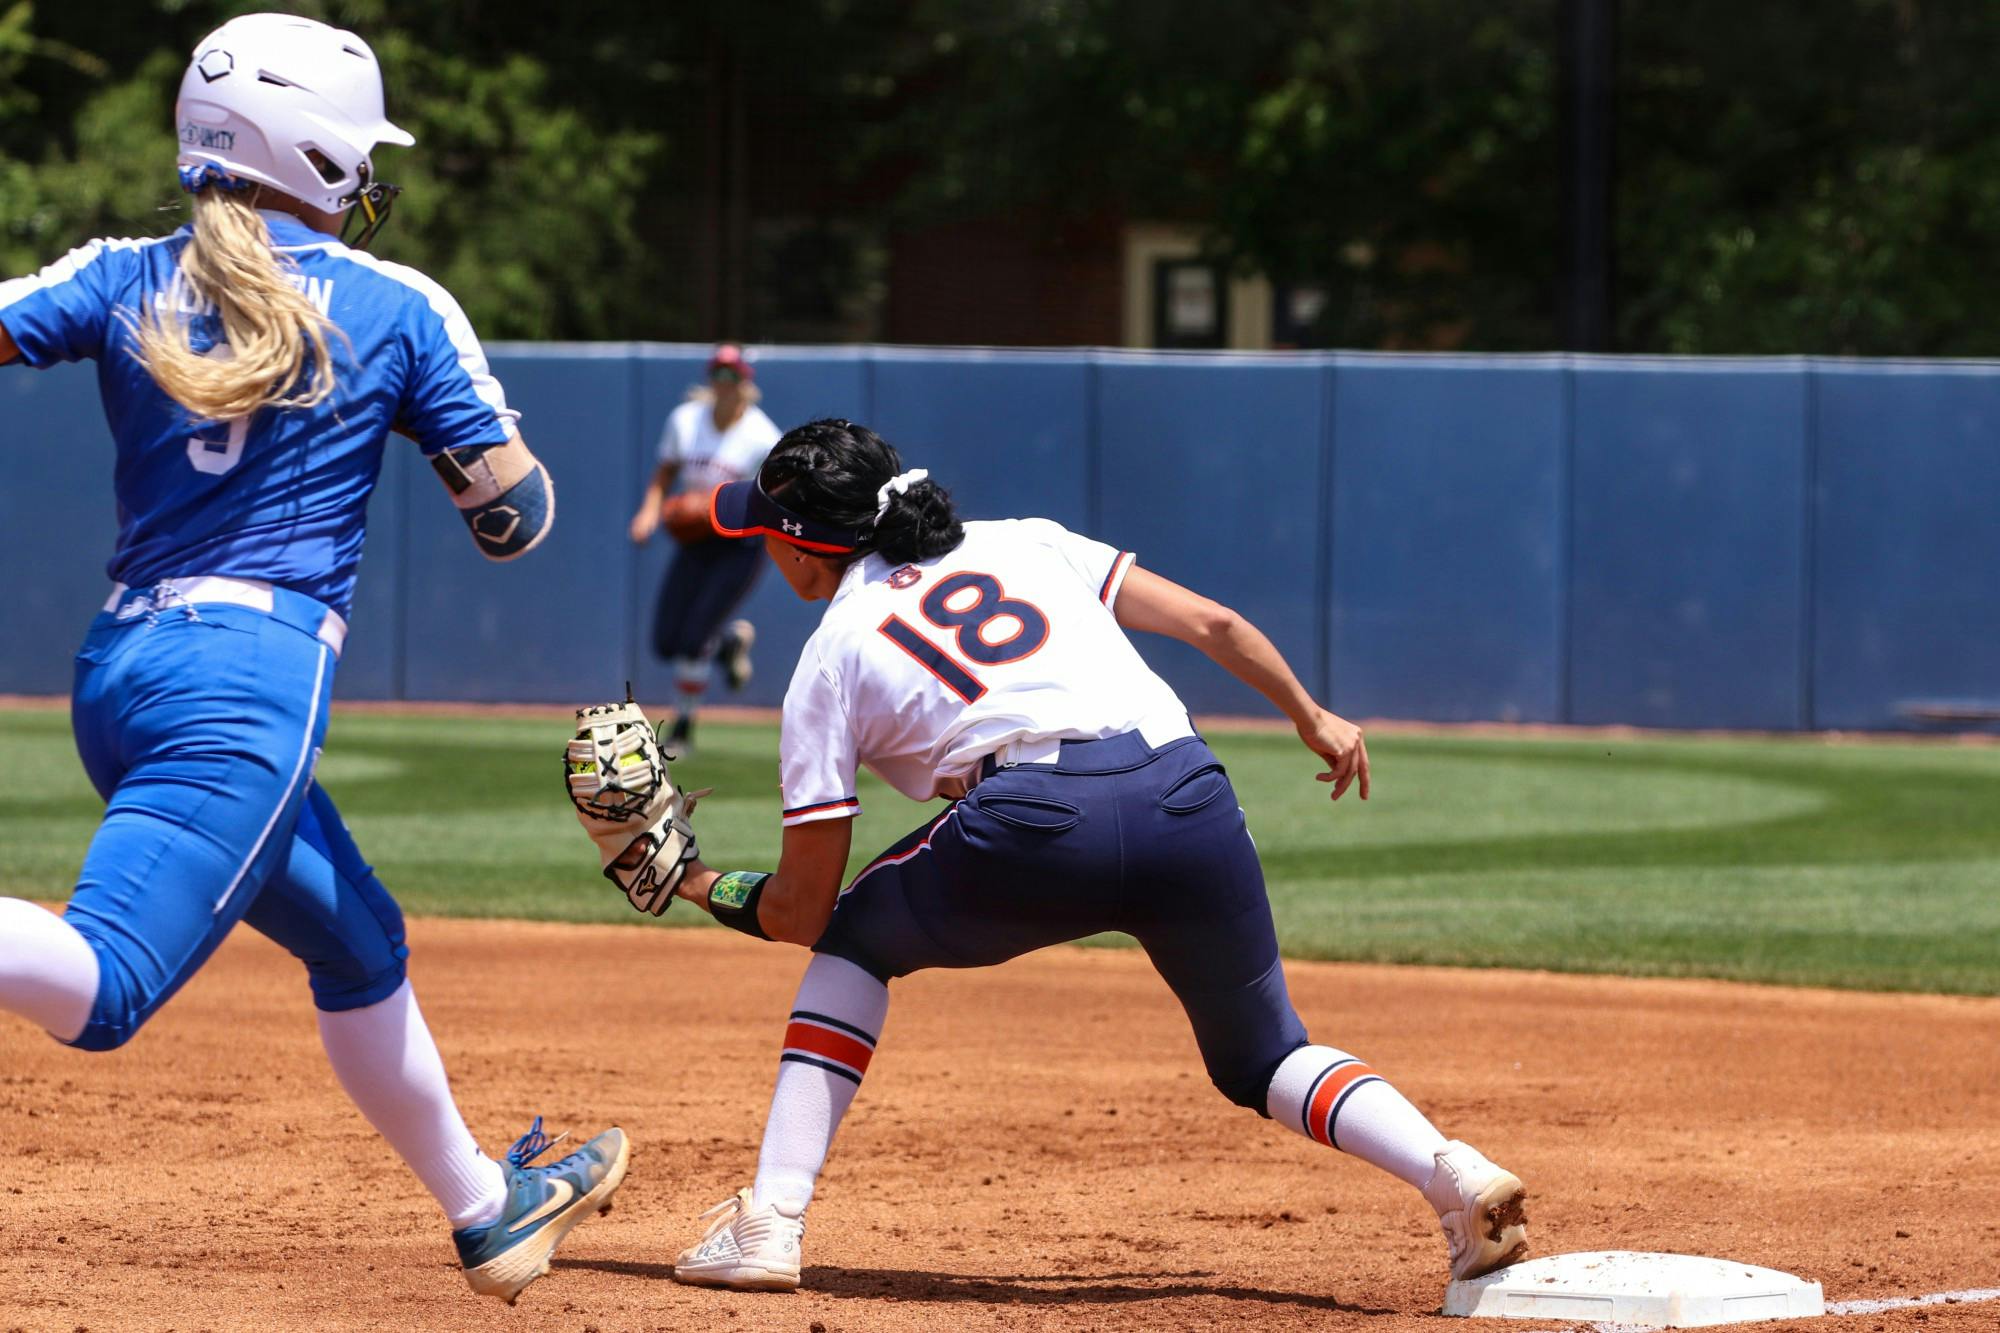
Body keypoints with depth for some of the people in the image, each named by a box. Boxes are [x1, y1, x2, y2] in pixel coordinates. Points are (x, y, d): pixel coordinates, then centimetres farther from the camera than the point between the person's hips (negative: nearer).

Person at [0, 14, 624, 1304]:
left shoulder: (126, 281, 11)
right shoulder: (399, 308, 3)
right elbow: (513, 511, 5)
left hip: (119, 667, 7)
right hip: (251, 675, -7)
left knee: (357, 942, 25)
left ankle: (487, 1208, 38)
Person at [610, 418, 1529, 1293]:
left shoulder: (830, 661, 18)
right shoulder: (1019, 543, 29)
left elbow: (802, 910, 19)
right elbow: (1212, 624, 22)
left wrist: (690, 880, 37)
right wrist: (1312, 717, 36)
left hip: (1037, 825, -4)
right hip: (1192, 803, 4)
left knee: (854, 940, 25)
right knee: (1262, 1055, 23)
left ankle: (770, 1223, 12)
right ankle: (1454, 1174, -4)